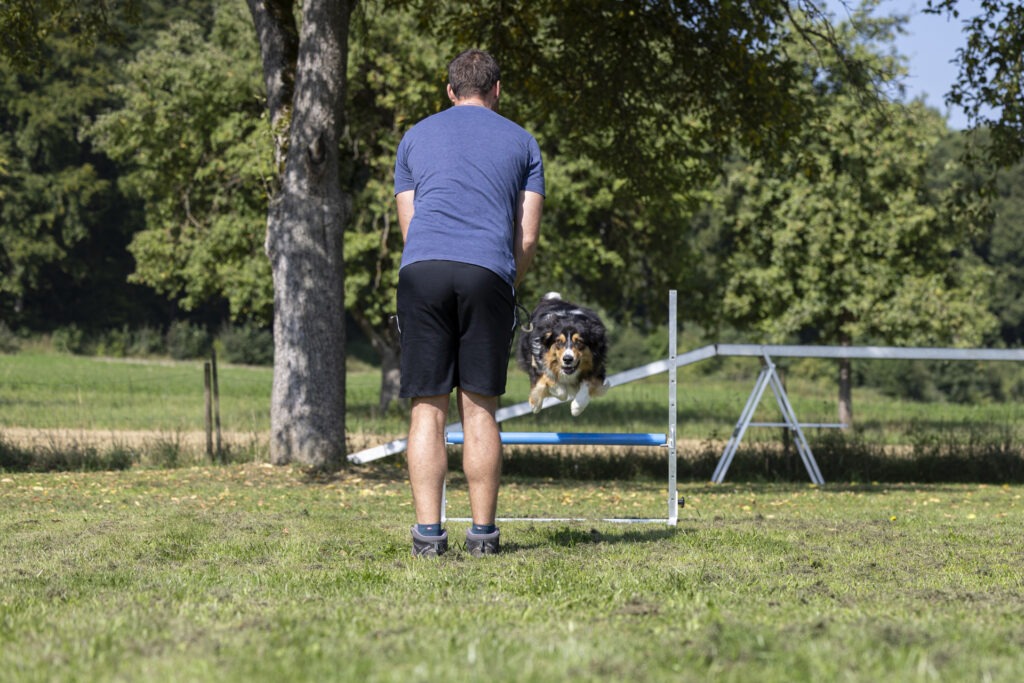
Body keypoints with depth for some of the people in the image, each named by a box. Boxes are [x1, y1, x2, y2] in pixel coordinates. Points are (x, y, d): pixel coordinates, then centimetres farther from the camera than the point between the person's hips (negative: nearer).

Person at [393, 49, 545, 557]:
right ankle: (483, 533, 3)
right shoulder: (522, 143, 19)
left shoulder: (415, 137, 22)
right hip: (487, 272, 0)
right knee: (479, 408, 4)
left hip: (422, 268, 1)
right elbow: (528, 237, 14)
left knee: (427, 409, 0)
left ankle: (428, 533, -6)